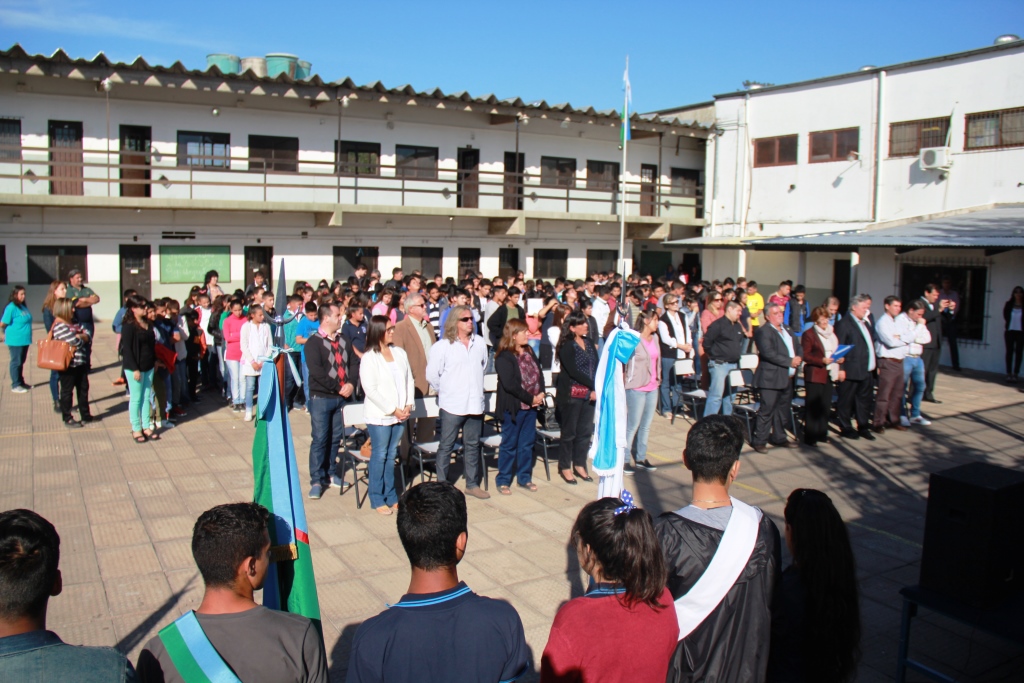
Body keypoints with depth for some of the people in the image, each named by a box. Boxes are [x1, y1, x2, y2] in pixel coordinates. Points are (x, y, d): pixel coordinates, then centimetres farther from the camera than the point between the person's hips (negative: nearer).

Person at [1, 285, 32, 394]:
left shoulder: (23, 306, 9)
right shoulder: (11, 308, -15)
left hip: (24, 340, 8)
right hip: (15, 340, -8)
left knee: (21, 362, 17)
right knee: (16, 362, 1)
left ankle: (21, 382, 28)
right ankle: (15, 385, 8)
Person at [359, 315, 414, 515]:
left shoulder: (400, 353, 7)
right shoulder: (369, 358, -9)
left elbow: (409, 380, 10)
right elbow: (370, 390, -14)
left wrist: (408, 405, -3)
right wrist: (392, 410, -14)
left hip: (400, 415, 5)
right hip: (379, 416, -5)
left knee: (391, 455, 13)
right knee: (379, 456, 3)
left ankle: (391, 496, 23)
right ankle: (377, 499, 13)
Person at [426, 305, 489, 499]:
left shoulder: (480, 342, 5)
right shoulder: (442, 346, -8)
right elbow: (432, 375, -5)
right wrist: (444, 391, 4)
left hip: (475, 403, 4)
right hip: (452, 405, -4)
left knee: (472, 445, 13)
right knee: (446, 446, 4)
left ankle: (472, 484, 24)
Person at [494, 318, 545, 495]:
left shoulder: (529, 351, 10)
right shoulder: (504, 357, -14)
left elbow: (539, 373, 10)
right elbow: (510, 385, -21)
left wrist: (541, 394, -6)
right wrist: (531, 398, -17)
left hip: (531, 406, 7)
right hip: (513, 407, -7)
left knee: (527, 443, 14)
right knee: (509, 444, 2)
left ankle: (524, 478, 26)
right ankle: (503, 480, 14)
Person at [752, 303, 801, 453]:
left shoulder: (787, 330, 18)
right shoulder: (763, 331, -11)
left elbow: (797, 347, 20)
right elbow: (768, 353, -21)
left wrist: (798, 359, -2)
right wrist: (790, 361, -18)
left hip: (787, 378, 9)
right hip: (771, 378, -9)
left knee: (784, 410, 15)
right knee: (766, 410, -6)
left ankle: (779, 437, 28)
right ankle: (759, 441, 2)